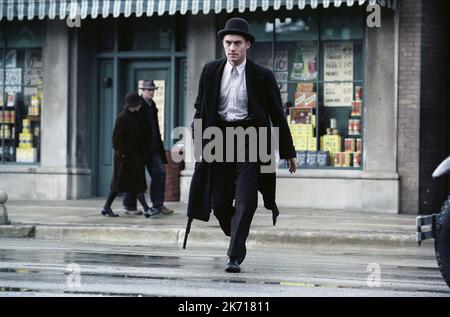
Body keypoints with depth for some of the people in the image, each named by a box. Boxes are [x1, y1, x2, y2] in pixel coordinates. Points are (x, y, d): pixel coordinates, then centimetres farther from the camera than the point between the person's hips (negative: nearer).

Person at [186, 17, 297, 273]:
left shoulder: (262, 77, -3)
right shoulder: (211, 72, 4)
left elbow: (277, 115, 2)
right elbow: (201, 108, 12)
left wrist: (289, 153, 5)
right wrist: (198, 141, 2)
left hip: (249, 139, -3)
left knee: (245, 201, -12)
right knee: (218, 202, 5)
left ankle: (235, 257, -9)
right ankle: (238, 239, 32)